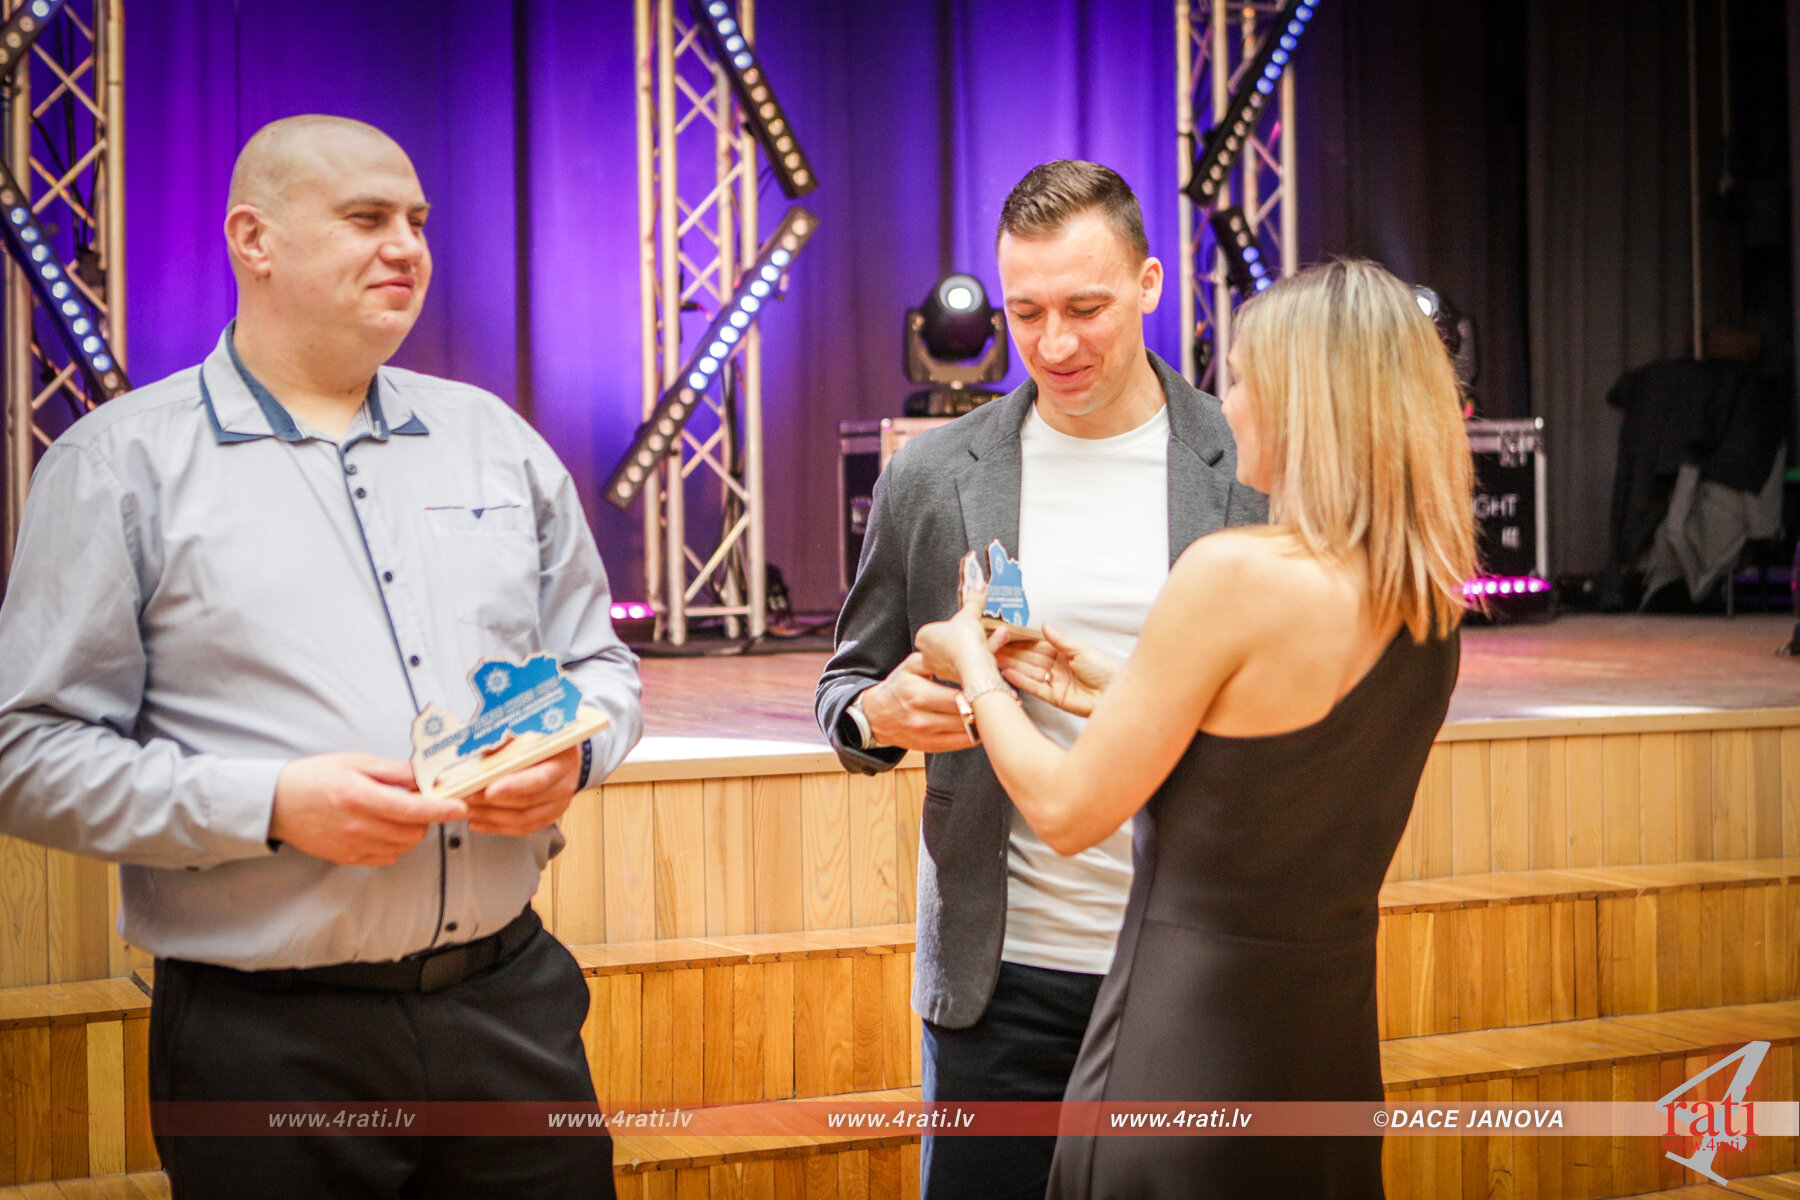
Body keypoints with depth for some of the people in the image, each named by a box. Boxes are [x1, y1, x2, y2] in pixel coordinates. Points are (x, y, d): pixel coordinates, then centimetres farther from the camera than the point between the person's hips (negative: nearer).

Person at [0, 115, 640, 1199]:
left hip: (516, 1002, 4)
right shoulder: (123, 463, -2)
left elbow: (601, 663, 19)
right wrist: (269, 806, -18)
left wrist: (570, 750, -4)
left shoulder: (496, 439, 12)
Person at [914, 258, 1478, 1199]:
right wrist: (1115, 696, 18)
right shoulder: (1428, 604, 3)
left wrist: (974, 664, 4)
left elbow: (1067, 813, -12)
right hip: (1333, 1042, 8)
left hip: (1190, 1044, -7)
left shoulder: (1234, 574, -19)